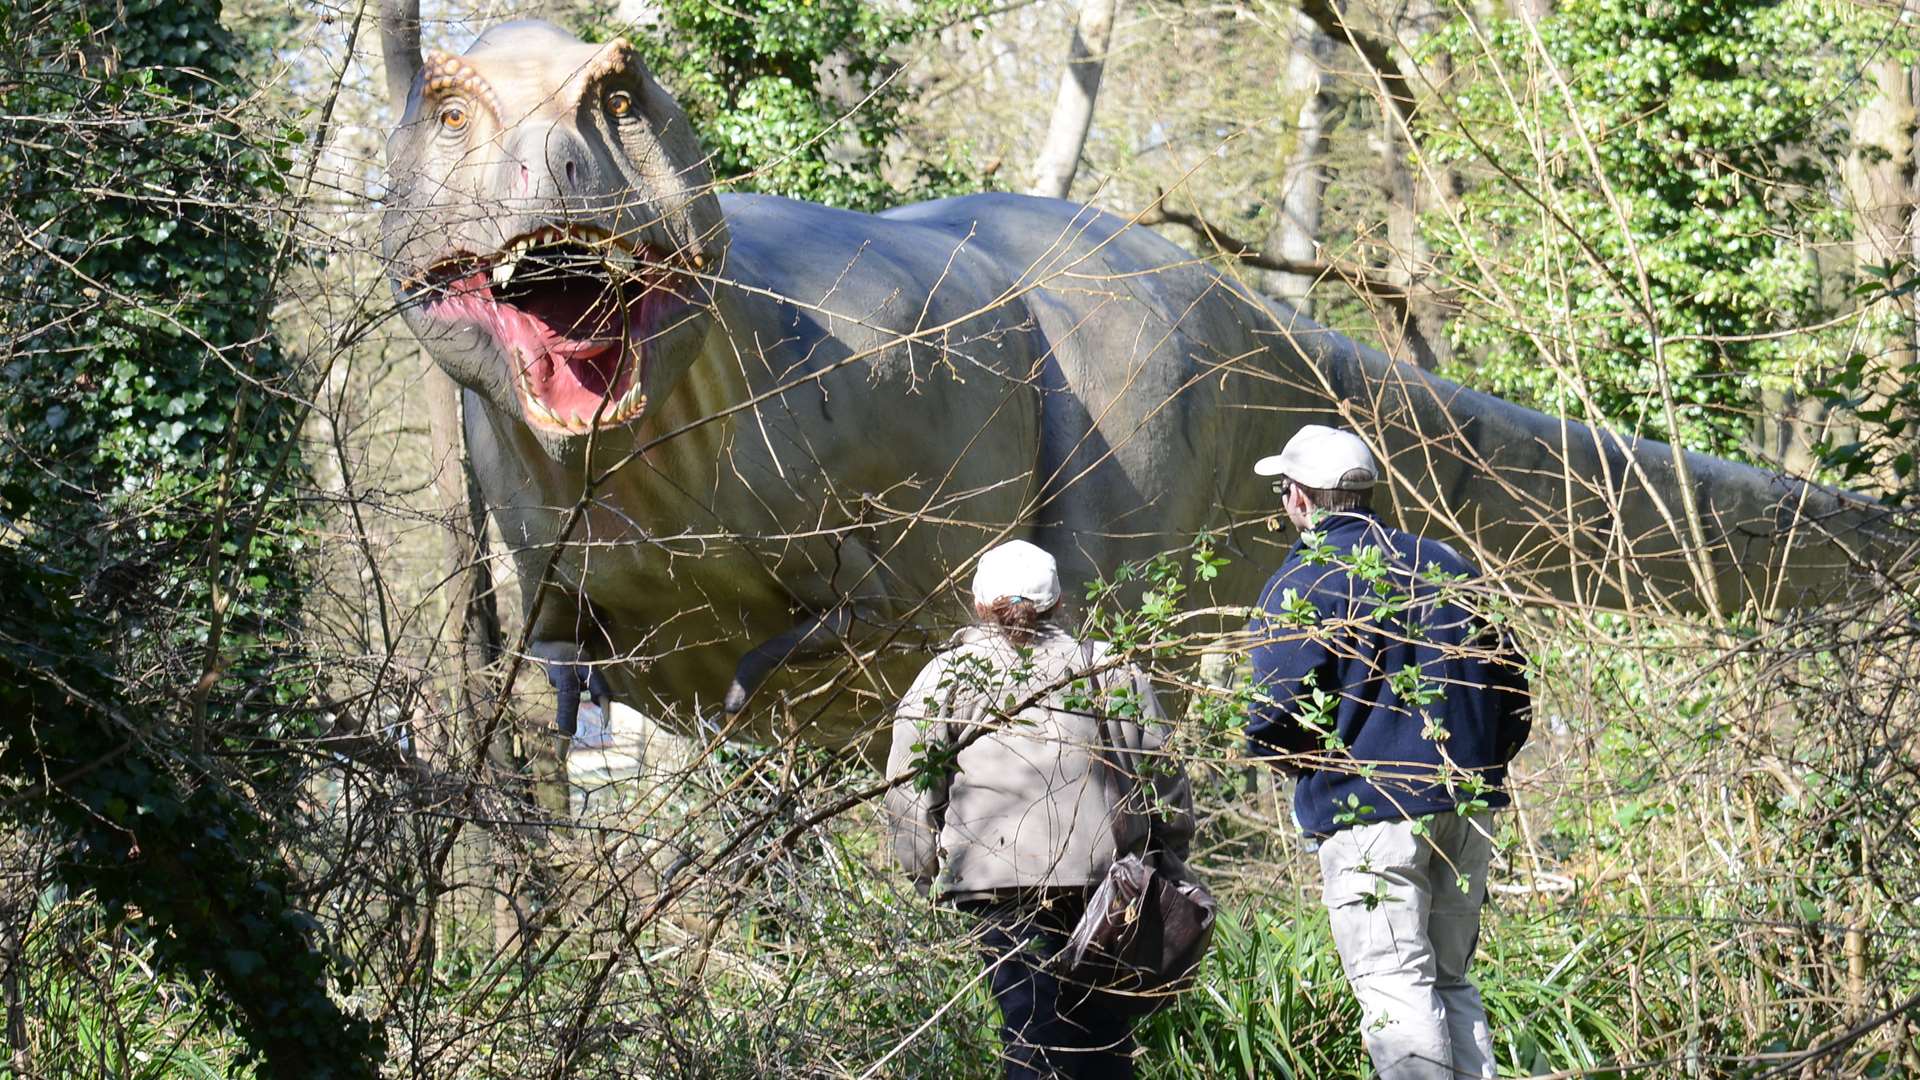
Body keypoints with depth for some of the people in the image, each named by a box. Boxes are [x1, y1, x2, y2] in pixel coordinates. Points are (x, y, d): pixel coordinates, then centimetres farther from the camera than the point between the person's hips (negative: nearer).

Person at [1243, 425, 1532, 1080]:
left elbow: (1276, 720, -13)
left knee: (1394, 989, -6)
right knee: (1450, 983, 15)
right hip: (1470, 807, 6)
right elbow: (1513, 694, 16)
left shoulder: (1303, 585, -7)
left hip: (1371, 811, -6)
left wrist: (1308, 770, 7)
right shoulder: (1447, 567, 13)